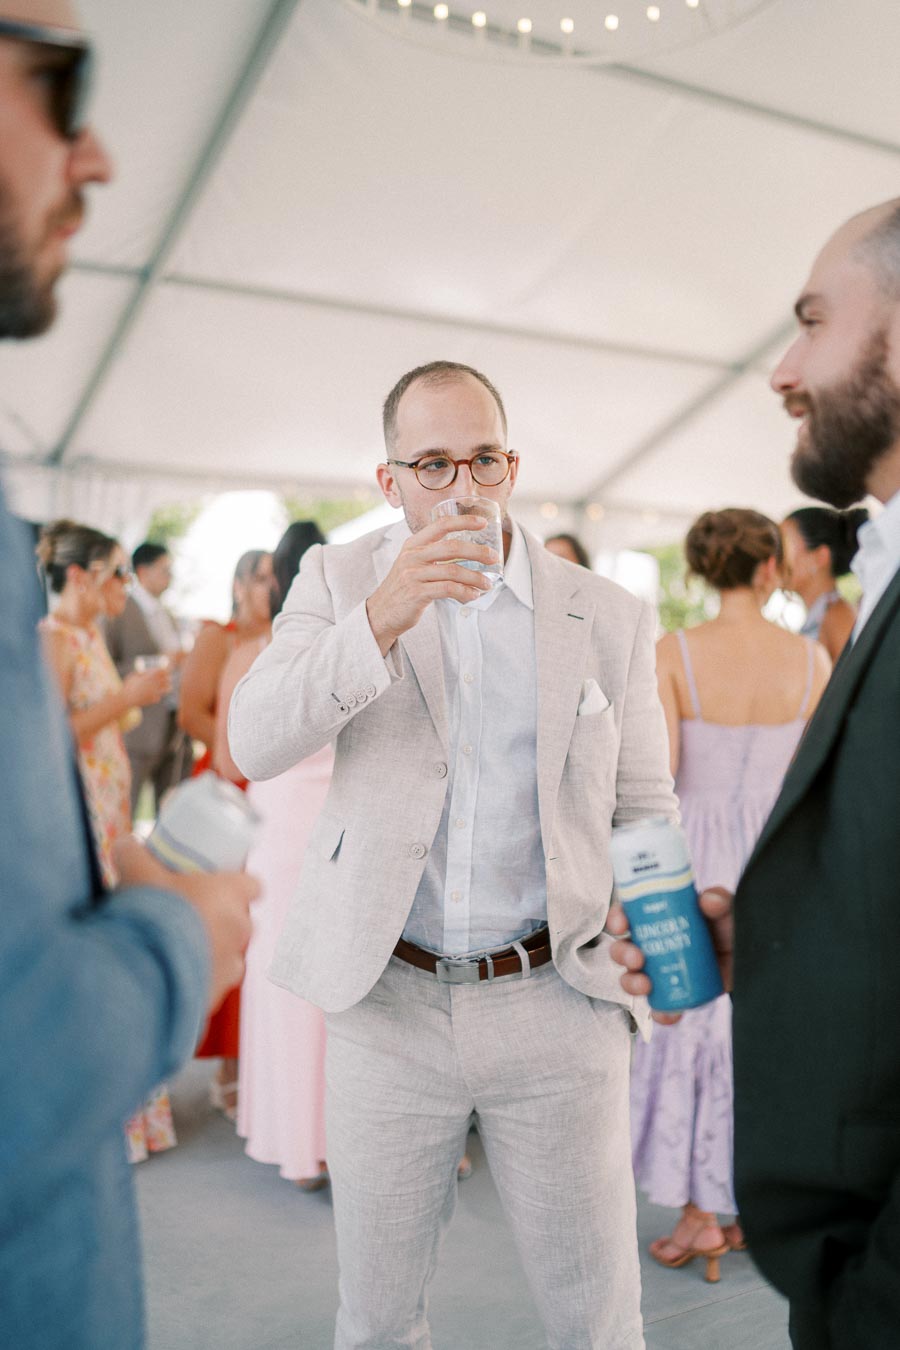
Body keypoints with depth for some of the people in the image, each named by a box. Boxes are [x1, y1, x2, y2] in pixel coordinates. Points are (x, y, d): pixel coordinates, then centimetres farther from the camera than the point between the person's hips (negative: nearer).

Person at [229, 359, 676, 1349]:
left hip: (557, 1005, 0)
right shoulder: (339, 580, 0)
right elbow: (253, 743, -13)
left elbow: (643, 808, 7)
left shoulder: (608, 617, 1)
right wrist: (379, 621, -26)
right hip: (387, 1005, 1)